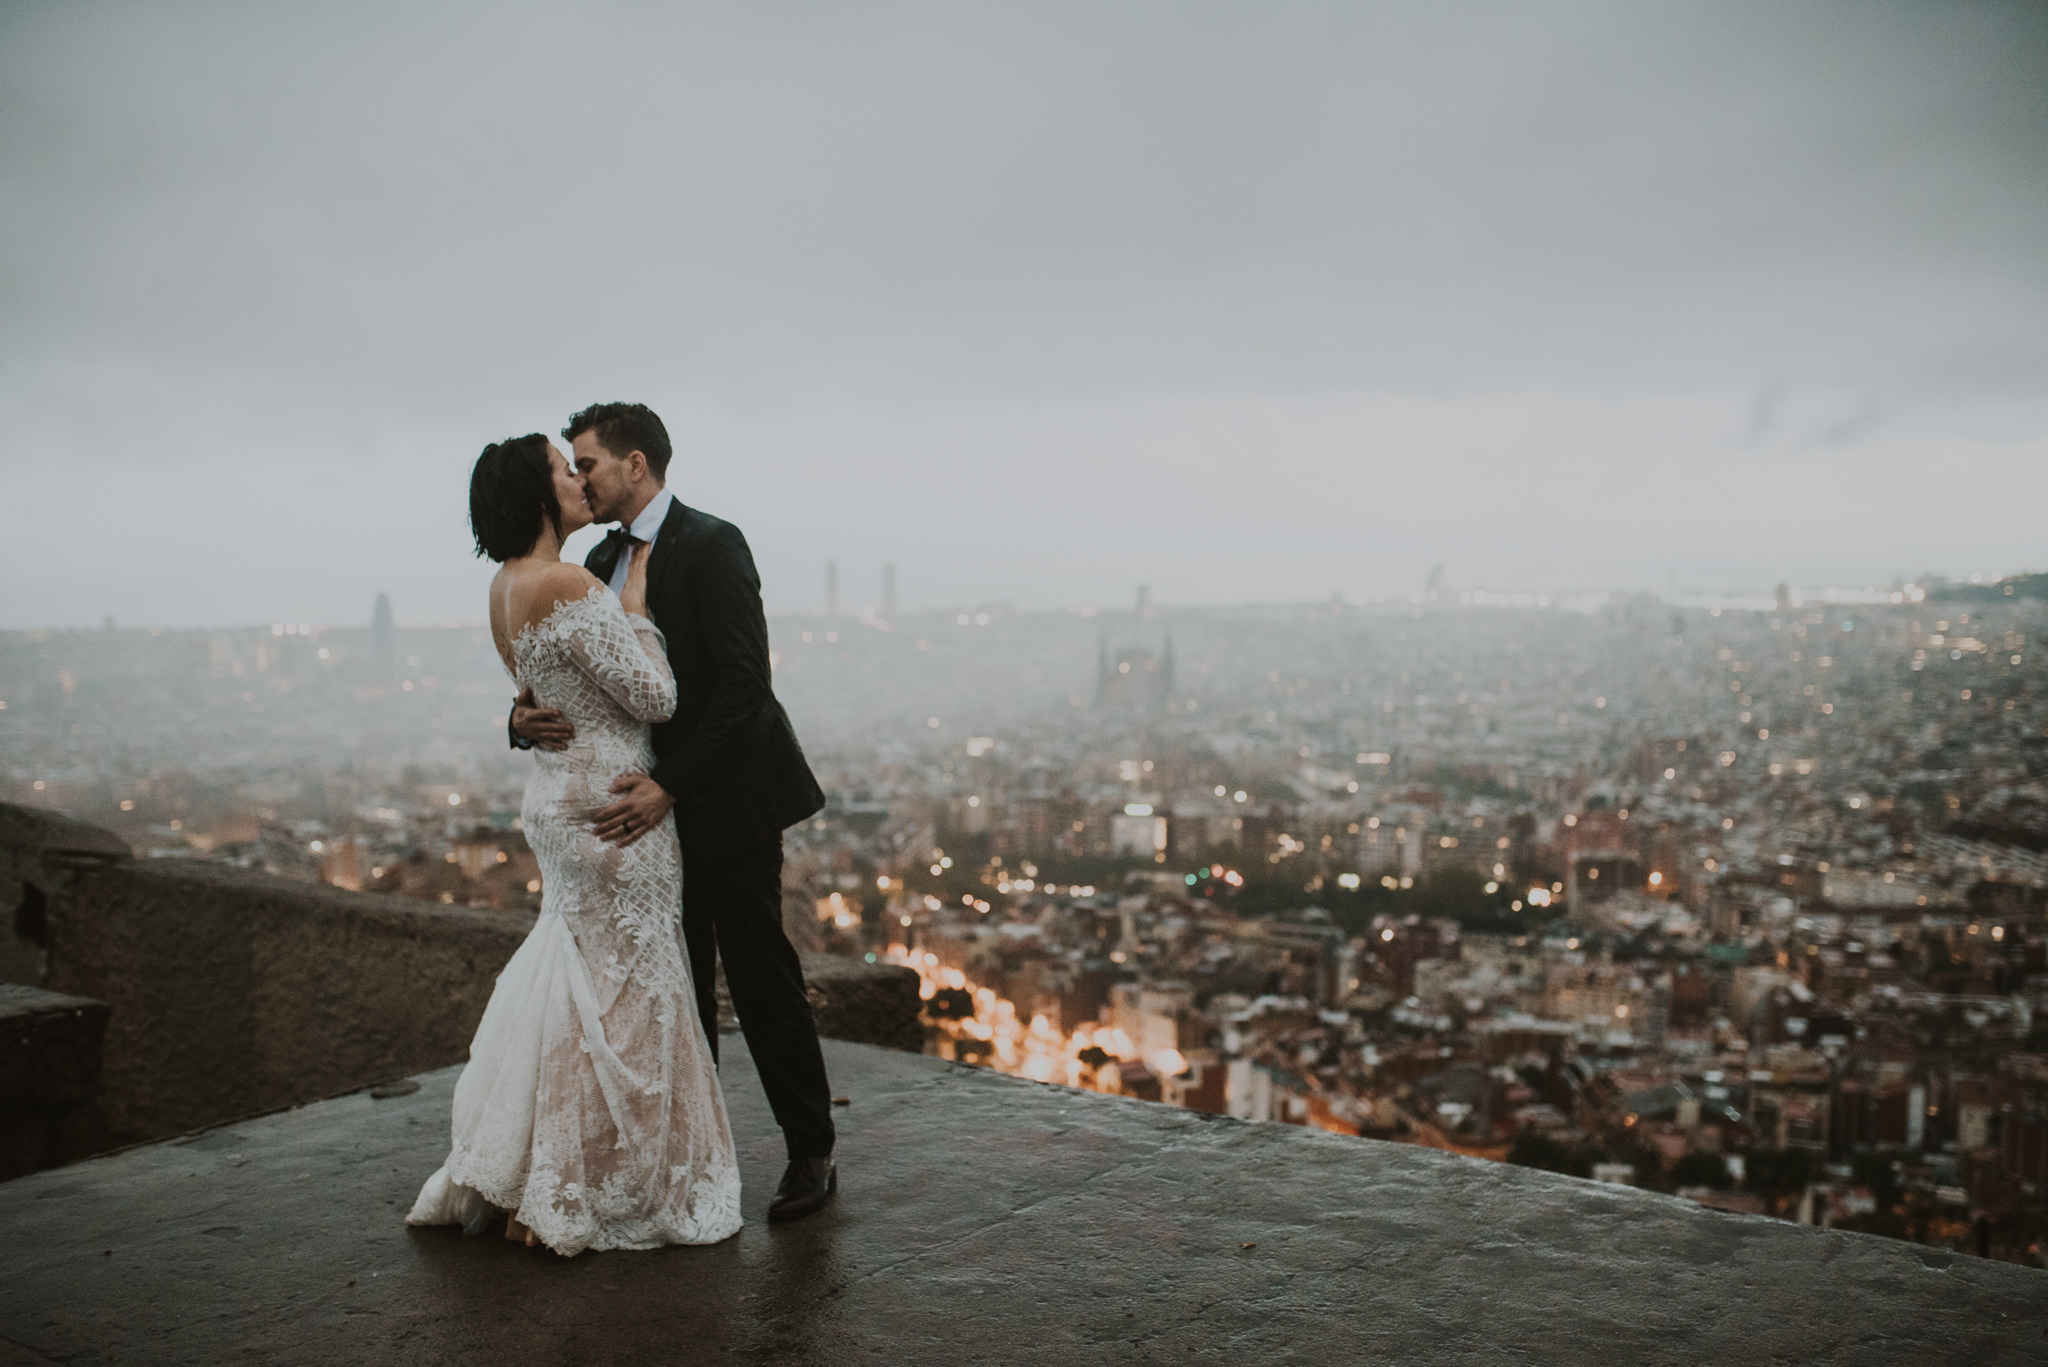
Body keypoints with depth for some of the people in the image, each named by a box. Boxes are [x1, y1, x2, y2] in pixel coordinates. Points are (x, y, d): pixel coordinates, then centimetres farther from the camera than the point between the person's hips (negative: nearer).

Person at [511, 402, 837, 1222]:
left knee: (760, 976, -2)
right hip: (658, 804, 8)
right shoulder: (603, 563, 12)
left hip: (726, 801, -8)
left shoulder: (711, 545, -13)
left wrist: (670, 784, -25)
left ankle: (811, 1155, 11)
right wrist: (526, 717, -14)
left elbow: (744, 682, -21)